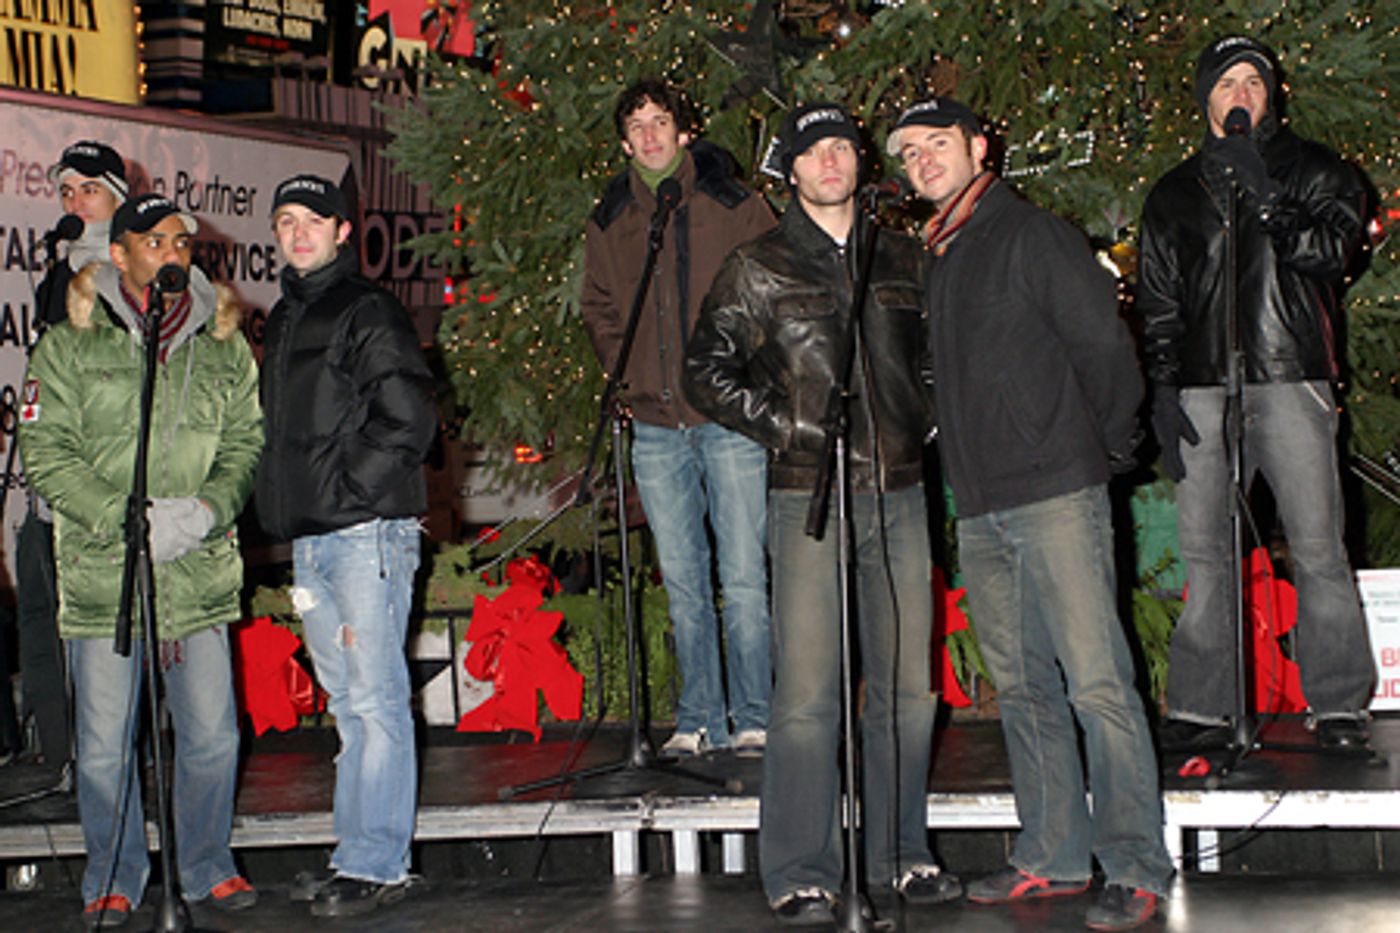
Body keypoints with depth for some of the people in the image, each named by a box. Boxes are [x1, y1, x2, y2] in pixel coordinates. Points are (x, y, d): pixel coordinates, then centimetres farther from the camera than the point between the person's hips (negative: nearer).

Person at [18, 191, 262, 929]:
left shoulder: (223, 347, 9)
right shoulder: (69, 348, 1)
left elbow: (246, 443, 10)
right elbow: (46, 454, -3)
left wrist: (206, 509, -10)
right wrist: (126, 521, -13)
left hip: (199, 572, 2)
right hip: (102, 573, -2)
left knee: (212, 734, 4)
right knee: (105, 745, 3)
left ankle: (207, 867, 23)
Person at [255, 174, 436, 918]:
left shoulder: (369, 313, -4)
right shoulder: (282, 321, 20)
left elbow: (408, 421, -12)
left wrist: (347, 487, -14)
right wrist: (283, 505, 15)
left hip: (366, 531, -8)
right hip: (309, 540, 8)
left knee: (375, 699, -7)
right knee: (349, 704, 11)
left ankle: (375, 864, -6)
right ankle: (358, 857, 15)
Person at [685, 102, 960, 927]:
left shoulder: (902, 259, 14)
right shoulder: (758, 269, 3)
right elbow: (709, 372, 4)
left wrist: (927, 421, 9)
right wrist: (789, 428, -5)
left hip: (899, 494, 4)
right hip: (809, 496, -4)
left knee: (908, 684, 6)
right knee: (809, 690, -8)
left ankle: (899, 852, 19)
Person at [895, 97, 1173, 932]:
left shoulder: (1036, 236, -4)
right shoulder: (938, 260, 18)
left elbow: (1105, 346, -5)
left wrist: (1108, 449, 0)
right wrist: (967, 470, 17)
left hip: (1056, 495, -8)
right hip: (981, 510, 8)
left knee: (1096, 682, -10)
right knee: (1023, 688, 10)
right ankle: (1052, 856, 17)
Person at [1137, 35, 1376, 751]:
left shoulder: (1312, 171, 13)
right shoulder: (1174, 195, 19)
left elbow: (1329, 250, -5)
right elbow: (1157, 304, 16)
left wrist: (1263, 198, -15)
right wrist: (1161, 392, 6)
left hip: (1291, 381, -2)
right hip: (1203, 391, 2)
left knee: (1317, 547, -7)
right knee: (1203, 552, -2)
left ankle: (1339, 702, -1)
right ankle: (1201, 705, 4)